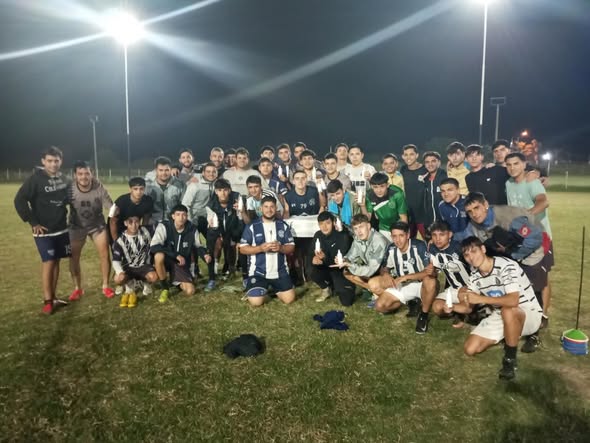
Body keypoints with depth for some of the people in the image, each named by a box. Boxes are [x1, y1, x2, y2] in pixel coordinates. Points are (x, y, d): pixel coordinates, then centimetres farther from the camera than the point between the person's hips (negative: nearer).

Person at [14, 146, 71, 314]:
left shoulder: (64, 179, 3)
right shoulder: (35, 178, -12)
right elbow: (19, 201, -13)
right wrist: (33, 222, -13)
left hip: (61, 228, 5)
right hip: (44, 231, -5)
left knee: (56, 261, 10)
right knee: (48, 262, -7)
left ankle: (53, 297, 21)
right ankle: (47, 301, 4)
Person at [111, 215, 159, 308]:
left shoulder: (145, 232, -6)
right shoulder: (120, 240, -12)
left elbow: (151, 248, 7)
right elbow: (116, 261, -15)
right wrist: (120, 272, -36)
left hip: (143, 266, 1)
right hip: (128, 268, 0)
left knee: (154, 277, -32)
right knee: (118, 279, -33)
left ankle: (143, 281, 8)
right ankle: (130, 290, 3)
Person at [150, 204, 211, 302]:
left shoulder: (192, 229, -10)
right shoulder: (164, 226, -20)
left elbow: (198, 246, 8)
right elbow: (154, 246, -31)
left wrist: (205, 254, -15)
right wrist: (176, 255, -34)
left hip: (182, 263, 2)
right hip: (166, 260, -2)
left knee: (190, 291, -15)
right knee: (159, 256, -39)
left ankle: (176, 281, 24)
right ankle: (165, 289, -15)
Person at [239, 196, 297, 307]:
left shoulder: (283, 226, 5)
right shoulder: (252, 227, -4)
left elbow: (291, 247, 4)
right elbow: (242, 249, -5)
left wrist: (280, 248, -18)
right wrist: (260, 248, -20)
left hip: (280, 271, 3)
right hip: (258, 272, -2)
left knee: (289, 299, -4)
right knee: (256, 302, -15)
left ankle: (275, 289, 28)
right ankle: (264, 289, 21)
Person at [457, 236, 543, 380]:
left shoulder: (506, 266, -25)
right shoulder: (475, 277, -3)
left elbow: (513, 300, -37)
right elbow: (468, 306, 3)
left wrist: (480, 298, -33)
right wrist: (452, 306, -18)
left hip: (529, 315, -6)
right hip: (501, 317, 6)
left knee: (508, 310, -42)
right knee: (470, 349, -8)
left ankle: (510, 359, -19)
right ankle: (508, 338, 17)